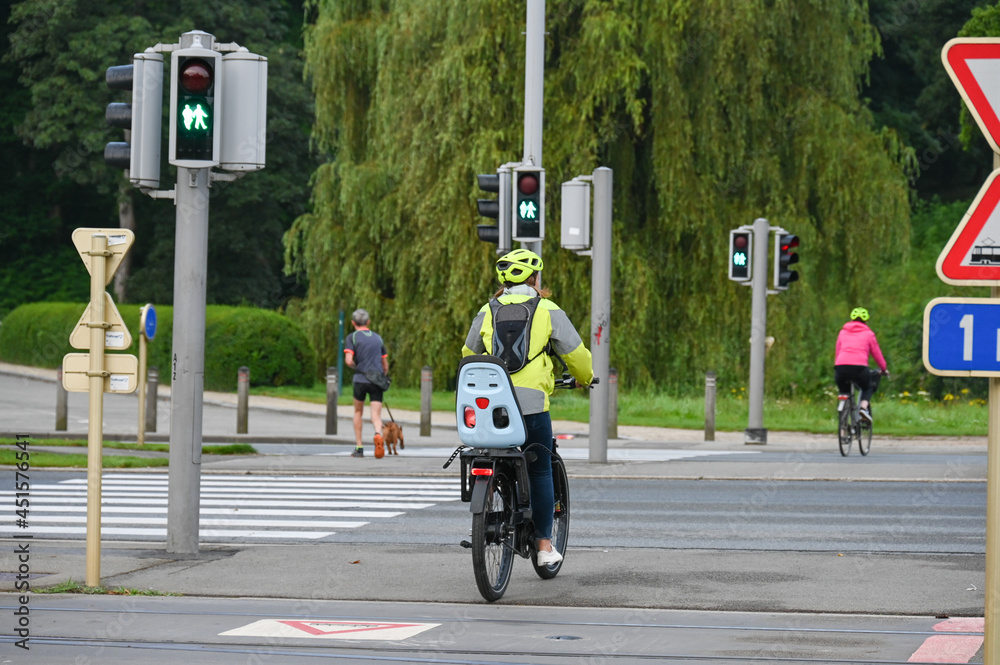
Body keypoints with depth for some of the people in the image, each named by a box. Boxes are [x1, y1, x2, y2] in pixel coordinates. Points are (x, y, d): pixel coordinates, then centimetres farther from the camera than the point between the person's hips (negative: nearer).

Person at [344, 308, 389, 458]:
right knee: (376, 415, -3)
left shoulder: (352, 337, 2)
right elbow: (385, 365, 16)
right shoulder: (378, 338, 15)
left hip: (360, 379, -2)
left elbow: (349, 360, -12)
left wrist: (356, 367, 8)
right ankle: (378, 434, -37)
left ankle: (359, 448, 18)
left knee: (358, 412, 18)